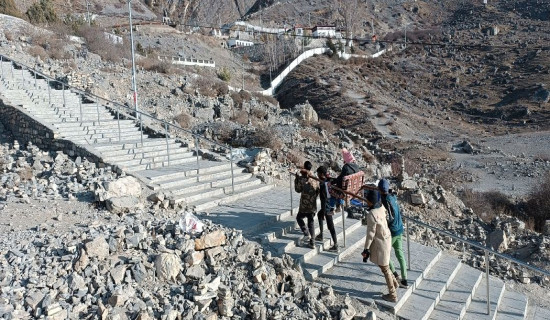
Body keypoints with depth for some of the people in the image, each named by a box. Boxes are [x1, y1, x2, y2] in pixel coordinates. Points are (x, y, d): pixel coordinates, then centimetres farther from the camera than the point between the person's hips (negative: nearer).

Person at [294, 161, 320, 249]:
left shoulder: (302, 179, -13)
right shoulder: (315, 179, 1)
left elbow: (298, 190, -6)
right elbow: (318, 191, 8)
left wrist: (296, 179, 2)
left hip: (304, 205, -4)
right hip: (313, 205, 4)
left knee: (299, 218, 20)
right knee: (311, 223, 14)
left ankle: (307, 234, 3)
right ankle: (312, 243, 14)